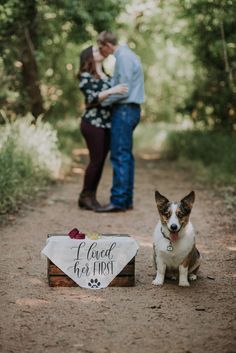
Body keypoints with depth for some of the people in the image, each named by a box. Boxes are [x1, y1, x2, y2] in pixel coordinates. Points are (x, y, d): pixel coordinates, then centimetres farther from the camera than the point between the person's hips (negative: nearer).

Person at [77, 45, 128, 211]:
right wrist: (111, 91, -27)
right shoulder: (85, 76, -4)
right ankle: (85, 197, 1)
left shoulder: (106, 75, 18)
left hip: (107, 124, 7)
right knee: (96, 160, -8)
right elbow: (92, 98, -17)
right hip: (93, 123, -7)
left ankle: (92, 196, 12)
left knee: (101, 161, 6)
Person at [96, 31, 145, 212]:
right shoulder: (126, 54, 18)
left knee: (120, 156, -10)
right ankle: (127, 199, 13)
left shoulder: (123, 57, -13)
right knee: (126, 155, 10)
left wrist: (101, 101, -10)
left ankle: (118, 201, -10)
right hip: (128, 109, 10)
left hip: (124, 110, -10)